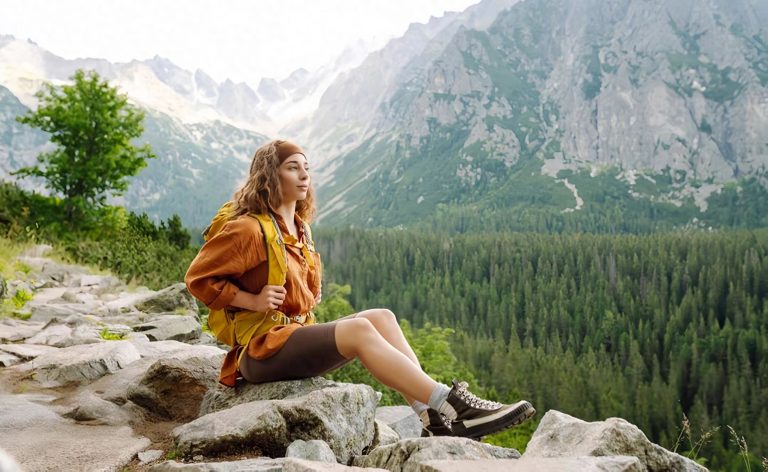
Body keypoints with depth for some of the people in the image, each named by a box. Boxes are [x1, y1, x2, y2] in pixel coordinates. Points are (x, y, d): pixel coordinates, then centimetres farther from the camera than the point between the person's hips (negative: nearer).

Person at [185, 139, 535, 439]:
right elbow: (198, 278, -10)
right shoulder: (249, 229, -10)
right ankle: (450, 405, -32)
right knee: (358, 329, -29)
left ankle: (435, 419, -22)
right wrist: (253, 300, -18)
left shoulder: (298, 228, 16)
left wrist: (306, 305, 9)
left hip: (296, 333, 8)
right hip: (262, 350, -8)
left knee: (381, 317, -12)